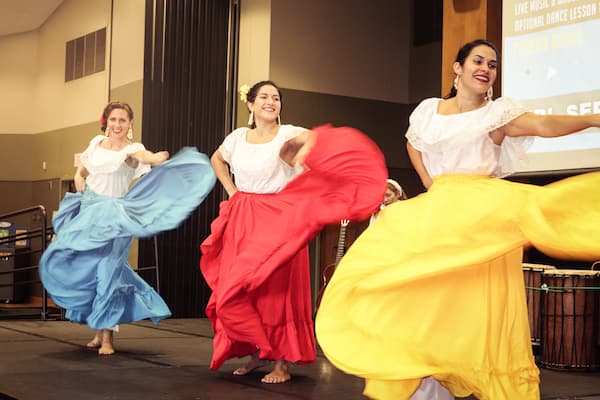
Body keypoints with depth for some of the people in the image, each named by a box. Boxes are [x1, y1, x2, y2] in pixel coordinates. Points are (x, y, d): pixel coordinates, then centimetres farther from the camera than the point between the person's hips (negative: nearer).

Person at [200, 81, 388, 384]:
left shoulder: (288, 135, -6)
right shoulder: (238, 137, 8)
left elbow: (317, 139, -25)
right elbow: (216, 159, 28)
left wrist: (306, 149, -49)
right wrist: (230, 190, 13)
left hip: (278, 222, -4)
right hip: (242, 222, 4)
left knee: (275, 291, -3)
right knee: (233, 293, 3)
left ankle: (281, 362, 8)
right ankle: (259, 352, 21)